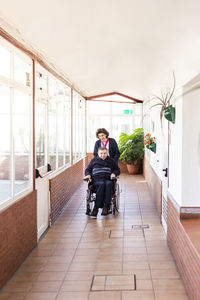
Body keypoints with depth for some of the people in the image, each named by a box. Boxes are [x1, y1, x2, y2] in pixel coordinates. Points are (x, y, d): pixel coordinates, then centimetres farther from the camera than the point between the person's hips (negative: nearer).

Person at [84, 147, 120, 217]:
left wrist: (114, 173, 3)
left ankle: (106, 207, -42)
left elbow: (117, 170, 26)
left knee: (109, 184, -38)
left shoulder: (111, 161, 22)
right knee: (102, 184, -38)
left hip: (108, 180, 1)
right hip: (97, 180, -1)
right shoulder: (94, 160, 20)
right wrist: (88, 175, 1)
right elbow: (87, 170, 24)